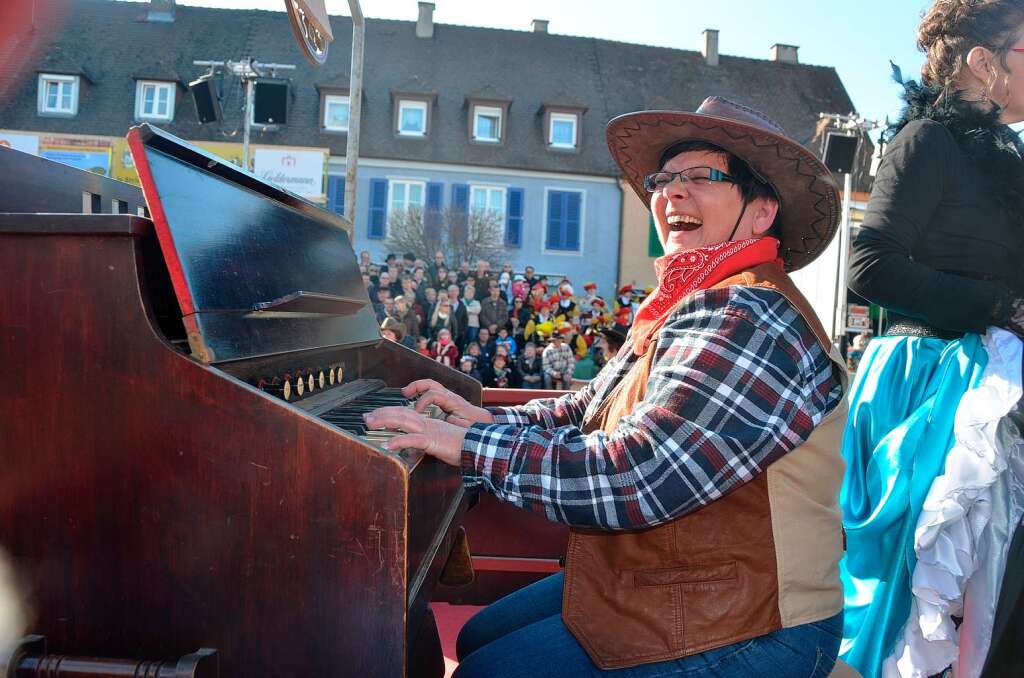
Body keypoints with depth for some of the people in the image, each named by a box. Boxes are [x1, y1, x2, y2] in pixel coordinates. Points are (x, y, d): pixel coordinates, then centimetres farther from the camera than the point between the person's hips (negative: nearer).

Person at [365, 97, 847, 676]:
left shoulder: (749, 321, -24)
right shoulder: (686, 309, 10)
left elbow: (631, 479, -31)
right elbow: (589, 411, 10)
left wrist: (470, 447, -24)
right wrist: (488, 420, -5)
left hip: (743, 631, -9)